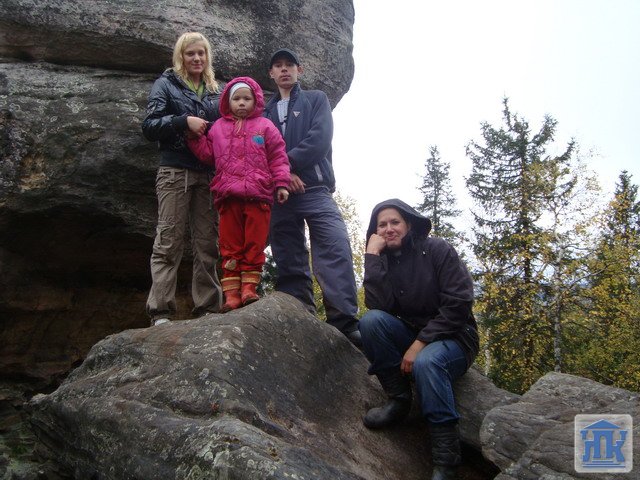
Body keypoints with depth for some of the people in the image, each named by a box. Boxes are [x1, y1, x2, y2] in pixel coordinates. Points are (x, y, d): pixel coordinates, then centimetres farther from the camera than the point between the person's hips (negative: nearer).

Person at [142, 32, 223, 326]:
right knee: (169, 241, -9)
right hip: (175, 172, -4)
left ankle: (207, 308, 2)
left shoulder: (214, 91, 21)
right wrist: (185, 121, -13)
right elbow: (150, 126, -1)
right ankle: (161, 312, -9)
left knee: (208, 243, 0)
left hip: (208, 174, 4)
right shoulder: (166, 84, 10)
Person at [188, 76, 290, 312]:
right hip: (228, 196, 2)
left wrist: (281, 183, -4)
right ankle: (231, 293, 4)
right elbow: (207, 153, 18)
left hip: (258, 196, -2)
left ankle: (248, 287, 6)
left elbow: (278, 157, 5)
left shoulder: (265, 126, 10)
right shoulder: (219, 127, 18)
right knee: (230, 246, 1)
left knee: (254, 244, -1)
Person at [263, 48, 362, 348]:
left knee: (335, 247, -20)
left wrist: (287, 163, -9)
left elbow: (320, 138, -1)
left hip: (314, 188, -3)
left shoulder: (316, 99, 17)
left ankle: (345, 322, -23)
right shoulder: (265, 112, 23)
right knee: (289, 262, 0)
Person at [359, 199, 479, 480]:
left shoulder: (436, 250, -9)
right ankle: (399, 400, -12)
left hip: (451, 338, -4)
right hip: (410, 336, 4)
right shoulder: (383, 261, 2)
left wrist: (421, 343, -23)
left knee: (426, 362, -37)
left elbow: (458, 304, -16)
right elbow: (378, 306, -16)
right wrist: (372, 256, -19)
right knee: (370, 320, -23)